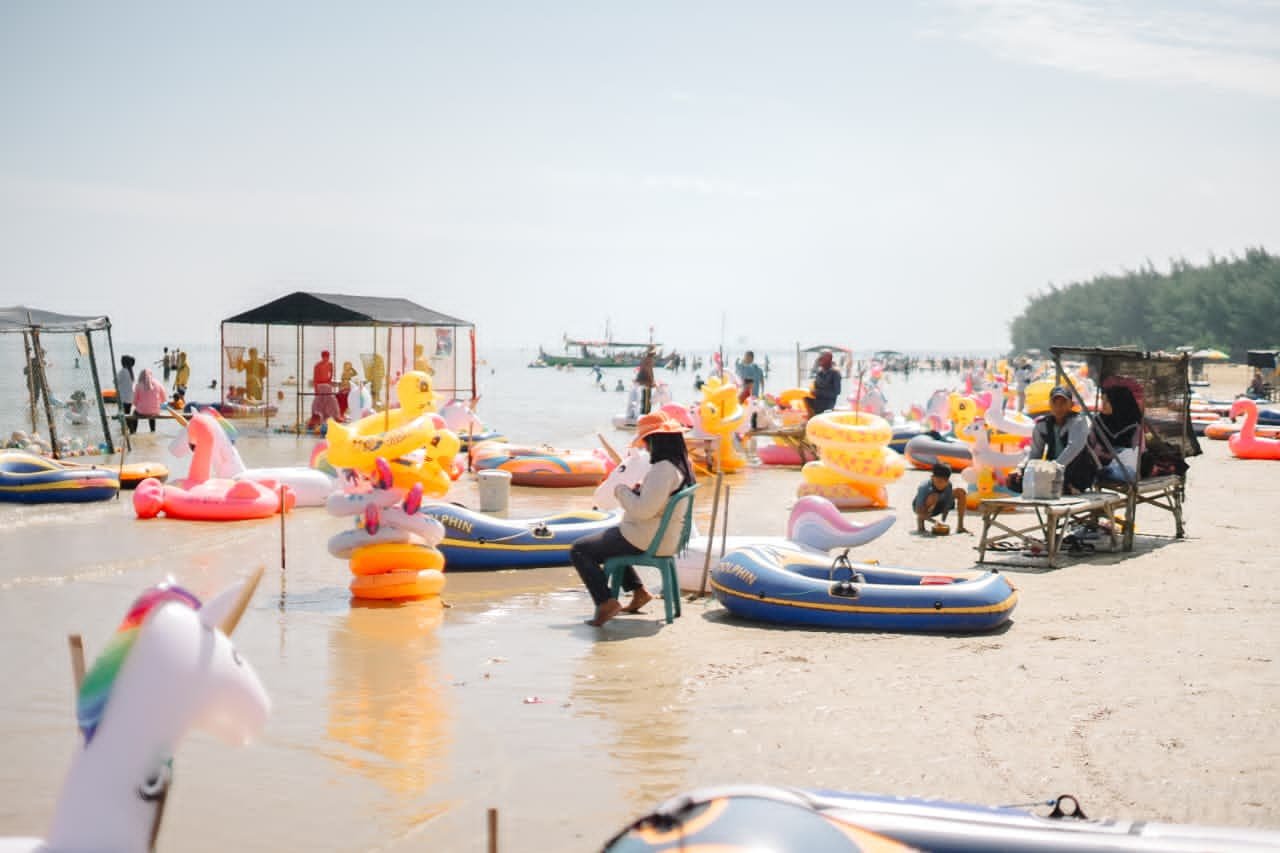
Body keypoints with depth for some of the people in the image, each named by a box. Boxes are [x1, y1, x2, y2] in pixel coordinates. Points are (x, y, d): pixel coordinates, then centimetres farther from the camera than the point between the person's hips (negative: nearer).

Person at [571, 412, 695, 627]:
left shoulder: (663, 469, -26)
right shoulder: (683, 464, 4)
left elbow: (643, 510, -30)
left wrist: (622, 492, -14)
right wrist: (639, 491, 6)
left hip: (646, 541, -10)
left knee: (579, 551, -4)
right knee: (606, 539, 34)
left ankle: (606, 602, -12)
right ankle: (638, 591, 27)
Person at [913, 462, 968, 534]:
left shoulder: (948, 486, -23)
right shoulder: (924, 487, -36)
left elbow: (948, 506, -17)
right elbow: (919, 512, -35)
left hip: (937, 507, 5)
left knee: (960, 492, -10)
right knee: (933, 497, -38)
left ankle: (960, 527, -4)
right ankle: (920, 526, -20)